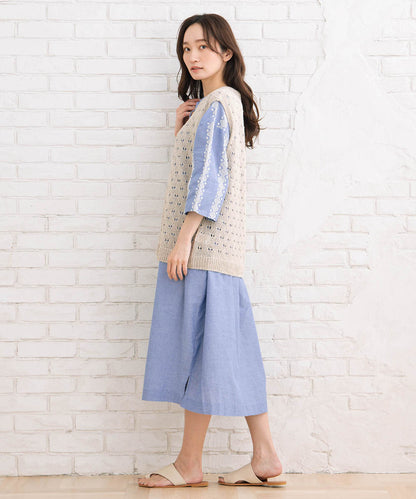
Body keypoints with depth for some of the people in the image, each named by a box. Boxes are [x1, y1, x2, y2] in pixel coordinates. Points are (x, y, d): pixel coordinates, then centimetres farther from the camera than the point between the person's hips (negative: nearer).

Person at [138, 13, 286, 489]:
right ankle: (265, 457, 10)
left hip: (204, 242, -10)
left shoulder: (218, 102, -7)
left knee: (198, 345, -5)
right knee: (230, 348, 8)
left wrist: (185, 236, -20)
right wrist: (180, 129, 12)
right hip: (211, 249, 10)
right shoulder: (215, 103, 22)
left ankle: (189, 464, 2)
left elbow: (209, 174, -16)